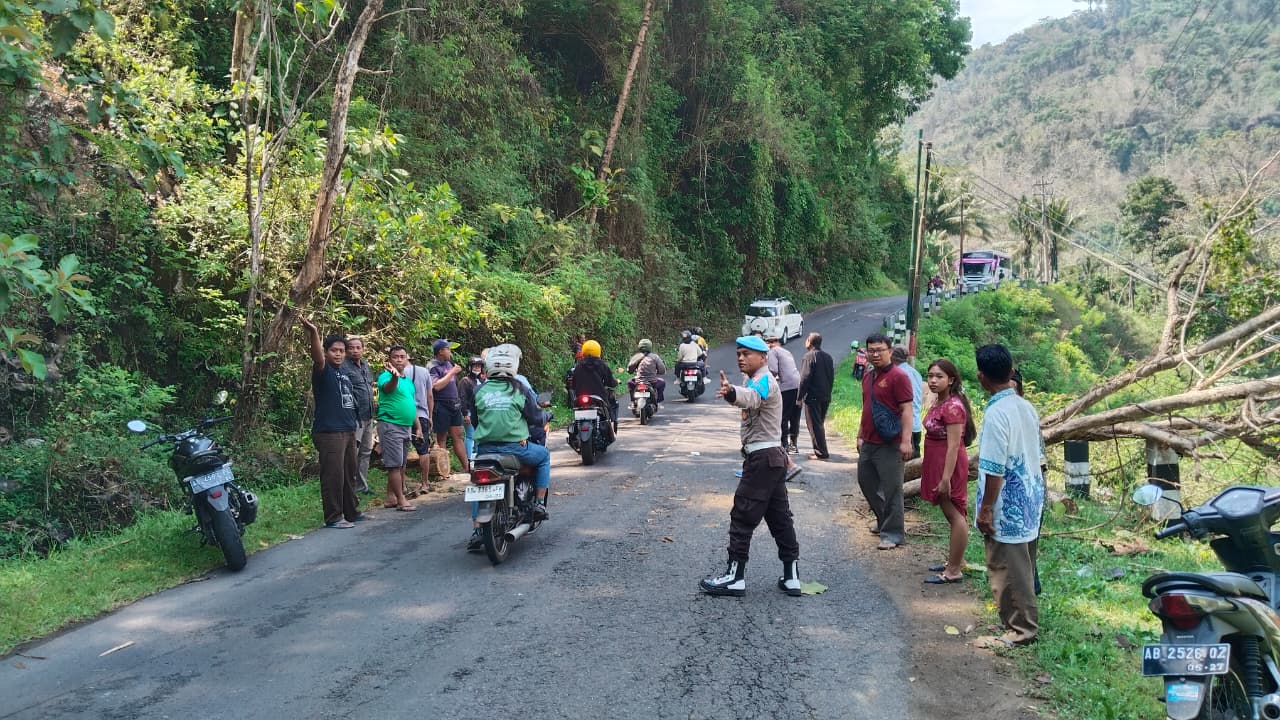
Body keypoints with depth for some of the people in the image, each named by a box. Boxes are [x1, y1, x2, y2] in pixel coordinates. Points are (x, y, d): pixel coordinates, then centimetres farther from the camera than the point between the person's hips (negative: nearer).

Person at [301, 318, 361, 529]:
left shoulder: (344, 374, 17)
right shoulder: (323, 371, -7)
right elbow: (317, 359, -30)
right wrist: (314, 334, -46)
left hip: (348, 431, 8)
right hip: (329, 432, -8)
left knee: (349, 474, 15)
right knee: (333, 475, -8)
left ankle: (351, 512, 26)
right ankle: (332, 517, -2)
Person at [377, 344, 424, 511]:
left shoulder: (408, 380, 17)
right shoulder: (386, 376, -8)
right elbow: (388, 387, -32)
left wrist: (418, 428, 20)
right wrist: (394, 376, -54)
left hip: (406, 427, 9)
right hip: (390, 426, -8)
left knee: (400, 465, 11)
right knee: (394, 464, -7)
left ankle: (390, 497, 18)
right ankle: (401, 499, -5)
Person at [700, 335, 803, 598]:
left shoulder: (764, 380, -15)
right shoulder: (759, 381, 21)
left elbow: (751, 398, -39)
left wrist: (731, 392, -58)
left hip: (763, 458, -11)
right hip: (771, 457, 11)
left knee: (743, 516, -7)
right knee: (779, 517, 10)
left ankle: (735, 577, -3)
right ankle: (791, 577, 14)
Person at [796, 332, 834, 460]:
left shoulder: (809, 356, -12)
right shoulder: (828, 357, 12)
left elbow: (805, 378, -16)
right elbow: (832, 377, 16)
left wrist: (800, 397, -11)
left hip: (812, 397, -8)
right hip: (826, 397, 8)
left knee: (814, 425, -3)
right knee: (820, 423, 17)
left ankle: (821, 453, -5)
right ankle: (821, 451, 21)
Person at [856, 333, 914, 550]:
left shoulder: (898, 377, -12)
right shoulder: (868, 378, 14)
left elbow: (906, 410, -16)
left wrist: (906, 441, -22)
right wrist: (860, 436, 22)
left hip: (889, 445, -9)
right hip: (868, 443, 9)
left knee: (890, 490, -2)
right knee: (866, 483, 19)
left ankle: (893, 534, 7)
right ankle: (884, 521, 35)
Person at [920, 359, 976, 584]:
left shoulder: (952, 406, -20)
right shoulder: (939, 402, 9)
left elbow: (953, 445, -23)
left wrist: (946, 478, -23)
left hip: (949, 465, -10)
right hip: (937, 463, 10)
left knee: (954, 514, -2)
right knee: (952, 513, 18)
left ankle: (954, 570, 5)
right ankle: (956, 560, 30)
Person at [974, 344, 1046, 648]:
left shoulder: (996, 413, -22)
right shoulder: (1027, 407, 4)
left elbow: (994, 470, -22)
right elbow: (1036, 455, 13)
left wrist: (986, 509, -15)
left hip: (1008, 506, -9)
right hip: (1030, 499, 9)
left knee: (1009, 569, 3)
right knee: (1021, 565, 20)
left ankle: (1020, 629, 12)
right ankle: (1023, 620, 33)